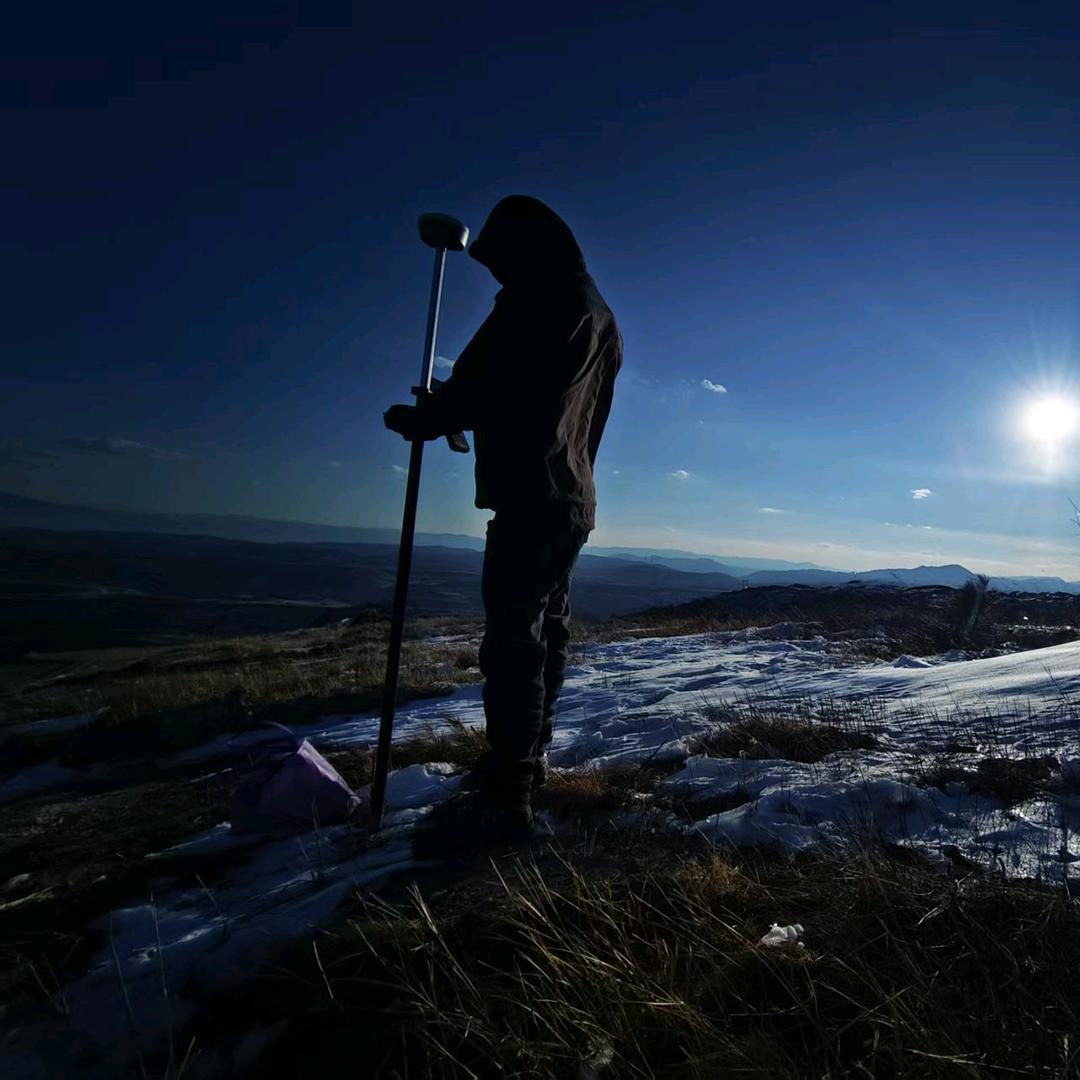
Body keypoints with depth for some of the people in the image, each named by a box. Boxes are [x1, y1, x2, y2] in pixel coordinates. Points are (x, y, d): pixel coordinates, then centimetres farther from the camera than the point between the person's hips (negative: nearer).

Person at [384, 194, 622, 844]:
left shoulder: (540, 299, -7)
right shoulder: (600, 316, 22)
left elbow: (481, 385, -14)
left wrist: (417, 419, 2)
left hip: (532, 501, -10)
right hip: (574, 502, 10)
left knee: (514, 642, -10)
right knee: (545, 634, 14)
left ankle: (509, 798, -5)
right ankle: (527, 763, 28)